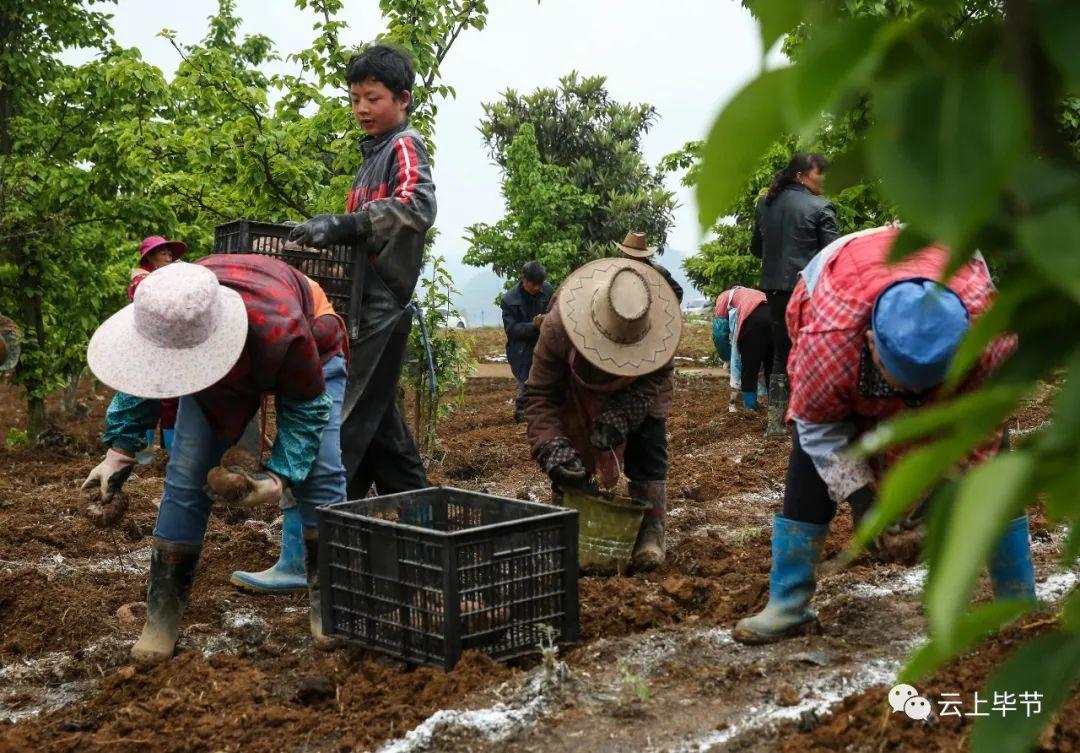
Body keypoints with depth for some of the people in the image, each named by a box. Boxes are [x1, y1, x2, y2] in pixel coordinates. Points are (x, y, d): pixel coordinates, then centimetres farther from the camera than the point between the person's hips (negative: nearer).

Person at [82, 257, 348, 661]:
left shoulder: (283, 332, -48)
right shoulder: (158, 316, -36)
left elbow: (307, 408, -28)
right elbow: (139, 381, -11)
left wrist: (278, 476, -35)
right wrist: (120, 451, -16)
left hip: (310, 356, -3)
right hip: (213, 367, 3)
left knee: (320, 472, -16)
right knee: (185, 476, -7)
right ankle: (163, 610, 2)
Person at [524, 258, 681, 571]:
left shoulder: (656, 326, -37)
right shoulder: (557, 327, -40)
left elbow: (658, 376, -24)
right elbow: (540, 396, -31)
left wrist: (622, 414, -43)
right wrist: (553, 449, -45)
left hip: (637, 395, 0)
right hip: (575, 397, 0)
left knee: (648, 452, -14)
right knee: (571, 467, -6)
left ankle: (650, 532, -9)